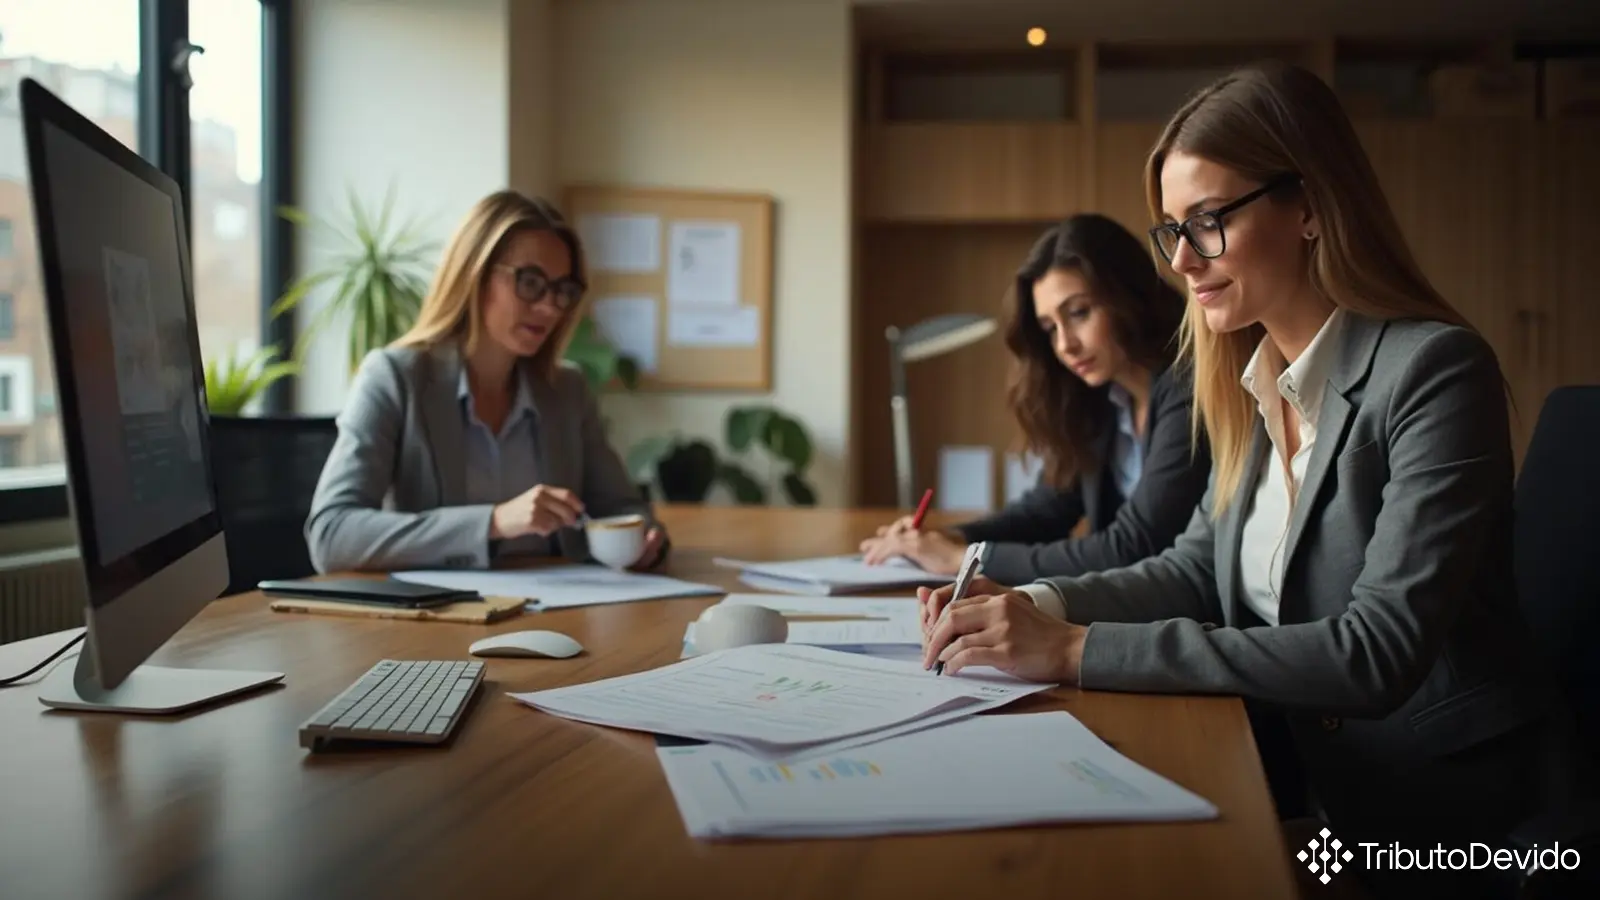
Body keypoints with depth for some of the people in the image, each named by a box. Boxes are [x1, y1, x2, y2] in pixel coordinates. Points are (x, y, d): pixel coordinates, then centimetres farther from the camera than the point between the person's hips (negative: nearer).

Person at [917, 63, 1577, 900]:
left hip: (1441, 801, -6)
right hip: (1308, 770, 6)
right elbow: (1200, 566, 8)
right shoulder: (1255, 377, 3)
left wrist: (1082, 651, -30)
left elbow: (1378, 652, -26)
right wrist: (1035, 607, -11)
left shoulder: (1434, 370, -19)